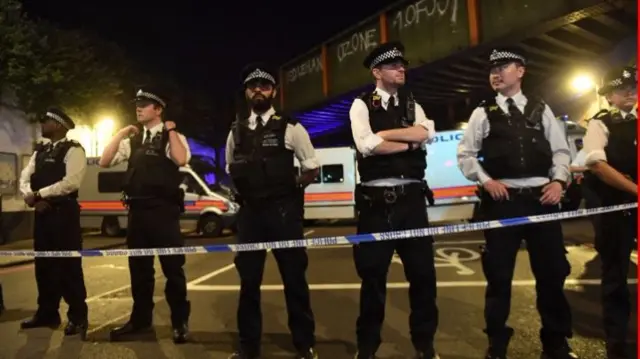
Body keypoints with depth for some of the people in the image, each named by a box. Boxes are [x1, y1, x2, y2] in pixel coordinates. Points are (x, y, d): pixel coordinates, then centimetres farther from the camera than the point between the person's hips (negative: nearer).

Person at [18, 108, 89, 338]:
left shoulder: (73, 150, -7)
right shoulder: (39, 151, 18)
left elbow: (71, 182, -19)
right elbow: (24, 177, 10)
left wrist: (39, 194, -14)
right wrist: (31, 197, -10)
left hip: (63, 212, -8)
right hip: (41, 212, 8)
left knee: (68, 265, -3)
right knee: (44, 264, 14)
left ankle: (78, 316, 8)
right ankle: (47, 313, 27)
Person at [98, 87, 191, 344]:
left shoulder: (172, 137, 0)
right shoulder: (132, 139, 14)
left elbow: (181, 160, -20)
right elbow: (104, 162, 9)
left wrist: (170, 131, -10)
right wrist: (120, 134, 4)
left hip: (163, 209, -5)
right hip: (136, 210, 6)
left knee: (172, 266, 1)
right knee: (139, 267, 15)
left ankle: (180, 322, 15)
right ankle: (141, 318, 31)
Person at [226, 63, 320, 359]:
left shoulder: (290, 128, -2)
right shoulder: (236, 131, 10)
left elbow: (312, 168, 4)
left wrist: (292, 187, 2)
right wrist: (245, 190, 12)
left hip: (283, 210, -3)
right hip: (249, 211, 4)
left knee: (294, 276, 5)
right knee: (248, 278, 10)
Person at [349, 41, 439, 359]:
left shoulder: (412, 104, 15)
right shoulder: (362, 105, 3)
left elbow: (428, 133, -6)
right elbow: (366, 145, -15)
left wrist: (385, 133, -10)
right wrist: (409, 143, -8)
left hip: (412, 197, 4)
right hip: (377, 200, -3)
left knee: (422, 272, 10)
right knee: (373, 275, 7)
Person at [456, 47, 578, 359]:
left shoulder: (540, 109, 12)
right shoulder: (484, 113, 5)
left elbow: (560, 149, 12)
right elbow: (464, 154, 3)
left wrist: (559, 180, -4)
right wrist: (486, 181, -9)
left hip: (542, 198, 3)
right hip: (501, 200, -2)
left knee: (552, 273, 9)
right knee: (498, 276, 4)